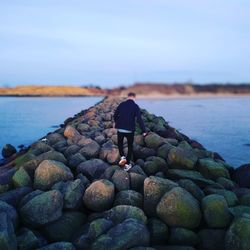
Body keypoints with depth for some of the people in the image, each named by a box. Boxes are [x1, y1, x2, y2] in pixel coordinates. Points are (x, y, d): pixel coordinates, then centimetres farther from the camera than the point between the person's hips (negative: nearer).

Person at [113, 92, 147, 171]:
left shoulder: (121, 104, 3)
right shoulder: (135, 106, -6)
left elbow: (115, 115, 9)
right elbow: (139, 119, -13)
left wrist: (116, 122, 29)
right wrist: (144, 131, -9)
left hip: (120, 129, 2)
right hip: (130, 130, -2)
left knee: (120, 143, 25)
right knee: (130, 146, 16)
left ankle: (122, 157, 3)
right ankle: (127, 163, 16)